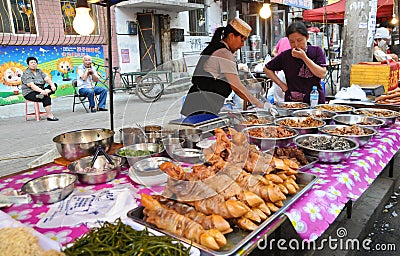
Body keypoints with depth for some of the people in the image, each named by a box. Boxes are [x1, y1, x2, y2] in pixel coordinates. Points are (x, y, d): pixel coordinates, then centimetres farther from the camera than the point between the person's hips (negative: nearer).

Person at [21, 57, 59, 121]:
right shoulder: (26, 73, -8)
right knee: (46, 98, -32)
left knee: (54, 85, -9)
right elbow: (31, 85, -21)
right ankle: (49, 116, -30)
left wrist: (52, 85, -23)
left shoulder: (39, 71, 13)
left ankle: (42, 95, -31)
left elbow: (47, 79, -1)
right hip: (29, 93, -7)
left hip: (40, 91, 7)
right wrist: (42, 91, -35)